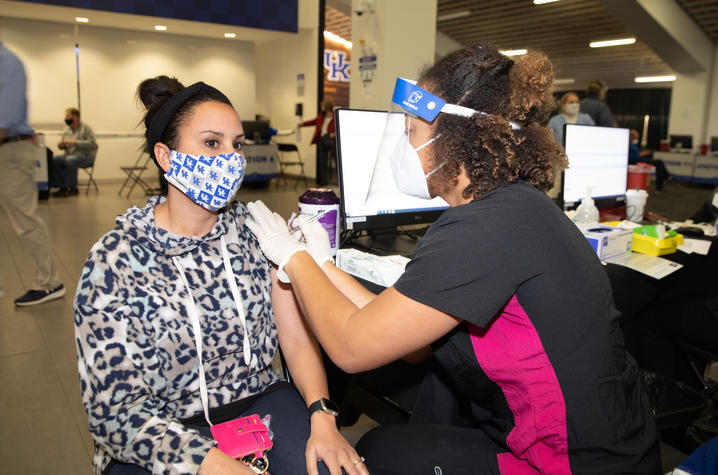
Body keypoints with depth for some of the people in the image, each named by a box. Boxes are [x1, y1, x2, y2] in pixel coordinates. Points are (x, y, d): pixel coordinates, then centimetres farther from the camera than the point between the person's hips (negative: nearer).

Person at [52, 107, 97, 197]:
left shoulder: (85, 128, -4)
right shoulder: (67, 130, 16)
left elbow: (92, 143, -16)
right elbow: (61, 146, 20)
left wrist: (75, 142, -22)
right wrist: (61, 145, -5)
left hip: (85, 156, -7)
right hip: (69, 155, 7)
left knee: (70, 160, -36)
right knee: (54, 160, -18)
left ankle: (72, 188, -22)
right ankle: (62, 187, -11)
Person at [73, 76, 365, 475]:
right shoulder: (114, 261, -10)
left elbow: (298, 340, -1)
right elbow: (117, 407, -13)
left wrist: (322, 416, -18)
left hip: (259, 401, 1)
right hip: (165, 434, -1)